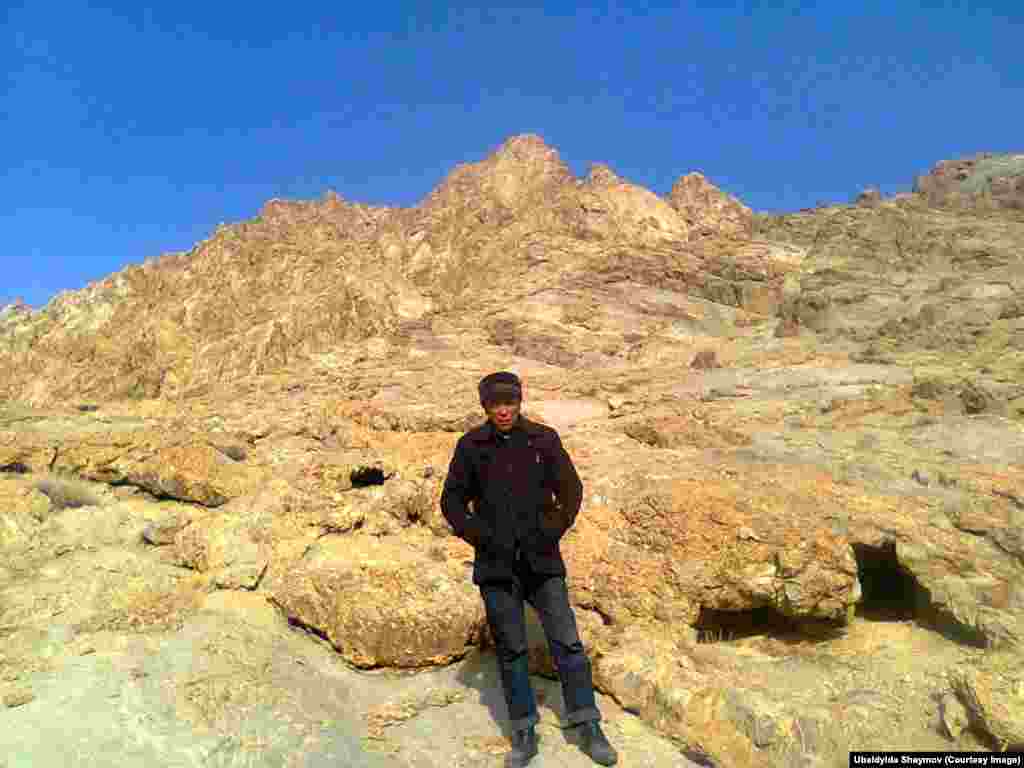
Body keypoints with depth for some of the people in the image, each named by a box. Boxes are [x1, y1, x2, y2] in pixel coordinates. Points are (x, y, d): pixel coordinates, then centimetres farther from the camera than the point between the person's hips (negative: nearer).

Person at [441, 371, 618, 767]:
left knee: (567, 642, 3)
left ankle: (587, 727, 20)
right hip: (495, 564, 0)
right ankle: (524, 735, 26)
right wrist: (479, 536, -7)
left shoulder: (543, 439, -2)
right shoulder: (471, 445, -2)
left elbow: (571, 489, 4)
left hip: (542, 560, 0)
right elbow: (452, 500, 4)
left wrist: (552, 531, -5)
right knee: (511, 650, 10)